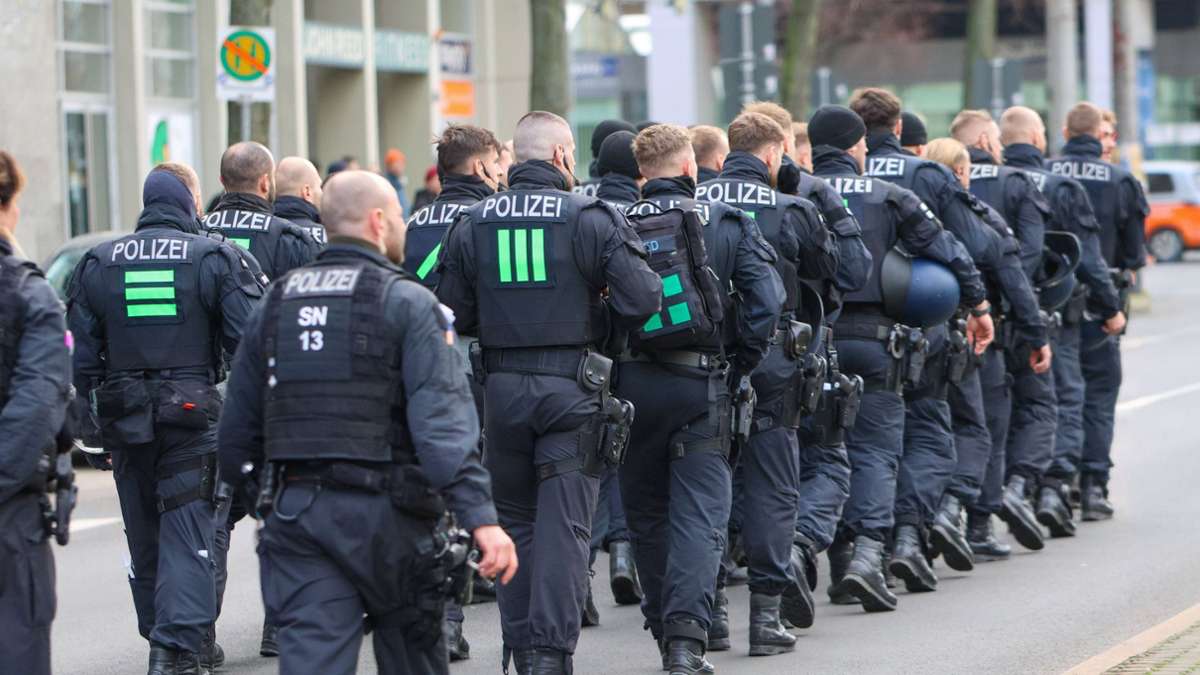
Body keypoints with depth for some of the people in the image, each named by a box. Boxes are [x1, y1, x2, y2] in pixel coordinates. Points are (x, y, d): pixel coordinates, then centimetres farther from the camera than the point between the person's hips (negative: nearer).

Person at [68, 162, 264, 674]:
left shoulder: (98, 264, 6)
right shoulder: (217, 258, -4)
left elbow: (82, 357, 7)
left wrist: (98, 421, 13)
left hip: (126, 419, 3)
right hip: (193, 415, -3)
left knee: (144, 537, 15)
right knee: (188, 535, -3)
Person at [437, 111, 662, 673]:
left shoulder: (472, 225, 3)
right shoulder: (590, 219, -7)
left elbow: (453, 315, 3)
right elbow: (642, 299, -12)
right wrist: (596, 320, 7)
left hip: (502, 388, 3)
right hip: (572, 388, -3)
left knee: (515, 521, 14)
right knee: (564, 523, -2)